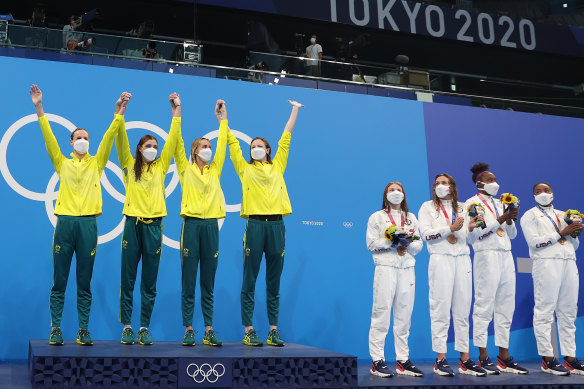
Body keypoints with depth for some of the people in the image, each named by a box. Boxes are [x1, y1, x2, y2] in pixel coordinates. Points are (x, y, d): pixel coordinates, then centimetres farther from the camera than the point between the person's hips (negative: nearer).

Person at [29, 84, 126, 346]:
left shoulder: (96, 163, 14)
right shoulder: (62, 163, 13)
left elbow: (108, 137, 6)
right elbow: (48, 137, 4)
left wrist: (119, 112, -3)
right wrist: (39, 109, -4)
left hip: (88, 223, 0)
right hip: (65, 222, 0)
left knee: (84, 282, 3)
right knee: (59, 281, 1)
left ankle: (83, 330, 7)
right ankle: (55, 328, 6)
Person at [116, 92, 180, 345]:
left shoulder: (160, 167, 12)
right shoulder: (129, 165, 9)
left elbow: (172, 139, 10)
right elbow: (121, 138, 0)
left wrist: (176, 111, 8)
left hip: (154, 225, 1)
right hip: (133, 223, -1)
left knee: (149, 283, 4)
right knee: (128, 280, 1)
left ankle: (144, 328, 10)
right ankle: (126, 326, 8)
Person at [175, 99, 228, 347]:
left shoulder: (215, 170, 15)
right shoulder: (185, 169, 8)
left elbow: (222, 144, 16)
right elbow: (177, 143, 2)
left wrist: (222, 118, 20)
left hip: (211, 226, 3)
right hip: (191, 225, -3)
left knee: (208, 284, 6)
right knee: (189, 283, -1)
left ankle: (209, 330, 8)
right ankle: (188, 330, 4)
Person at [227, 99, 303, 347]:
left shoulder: (277, 166, 17)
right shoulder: (245, 168, 12)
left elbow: (286, 138, 22)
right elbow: (232, 142, 14)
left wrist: (295, 110, 28)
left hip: (276, 225, 2)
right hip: (255, 224, -2)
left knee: (274, 282, 6)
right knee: (249, 281, -1)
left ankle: (273, 331, 11)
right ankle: (249, 331, 3)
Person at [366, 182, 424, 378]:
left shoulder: (411, 218, 21)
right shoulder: (377, 217, 10)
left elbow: (419, 245, 14)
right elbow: (371, 244, 0)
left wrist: (408, 242, -6)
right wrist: (392, 240, -11)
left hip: (407, 269, 4)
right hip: (385, 268, -4)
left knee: (404, 316, 3)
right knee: (382, 314, -7)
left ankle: (403, 360, 8)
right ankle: (377, 361, -4)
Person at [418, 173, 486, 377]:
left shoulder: (462, 208, 20)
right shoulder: (428, 207, 9)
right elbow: (426, 234, -5)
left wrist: (470, 228, -5)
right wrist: (451, 228, -12)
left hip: (462, 259, 4)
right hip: (441, 259, -4)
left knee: (463, 310, 4)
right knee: (441, 309, -6)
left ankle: (465, 359, 7)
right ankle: (441, 359, -2)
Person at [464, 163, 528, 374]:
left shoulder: (500, 203, 21)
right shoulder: (472, 203, 1)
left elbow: (513, 235, 19)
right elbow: (473, 235, -11)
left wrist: (510, 220, -1)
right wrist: (500, 220, -12)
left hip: (506, 256, 7)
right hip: (487, 256, -7)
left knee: (506, 307, 6)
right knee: (484, 307, -6)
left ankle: (504, 357, 11)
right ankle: (483, 357, -1)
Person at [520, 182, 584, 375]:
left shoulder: (562, 215, 25)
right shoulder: (530, 216, 8)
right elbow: (534, 241, -8)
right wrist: (561, 233, -9)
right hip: (546, 264, -6)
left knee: (568, 312, 4)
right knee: (545, 311, -8)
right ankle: (547, 359, -5)